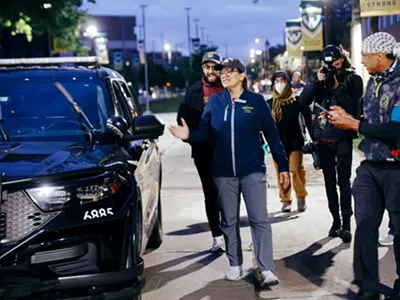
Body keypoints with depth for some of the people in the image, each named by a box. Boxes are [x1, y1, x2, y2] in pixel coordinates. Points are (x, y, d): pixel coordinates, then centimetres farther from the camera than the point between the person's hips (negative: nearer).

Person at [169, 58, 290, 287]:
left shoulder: (256, 101, -2)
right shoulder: (215, 102, 5)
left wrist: (283, 166, -3)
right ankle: (235, 265, 23)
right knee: (229, 221, 11)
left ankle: (267, 270, -5)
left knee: (259, 219, -7)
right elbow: (204, 132, 2)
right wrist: (189, 135, -20)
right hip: (224, 173, 3)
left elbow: (272, 135, -2)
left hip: (252, 170, -3)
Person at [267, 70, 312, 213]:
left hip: (295, 141, -2)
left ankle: (301, 198, 10)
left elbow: (308, 119, 0)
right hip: (278, 143, 2)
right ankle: (285, 201, 11)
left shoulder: (297, 100, -1)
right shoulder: (270, 103, 4)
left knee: (297, 170, -6)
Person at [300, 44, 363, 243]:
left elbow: (355, 107, -13)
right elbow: (303, 101, -2)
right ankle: (336, 220, 20)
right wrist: (316, 82, -13)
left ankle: (346, 223, -8)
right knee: (329, 181, 11)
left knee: (343, 180, -9)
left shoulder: (353, 79, -2)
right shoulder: (318, 76, 7)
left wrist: (337, 88, -19)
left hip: (342, 137, -4)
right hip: (322, 137, 4)